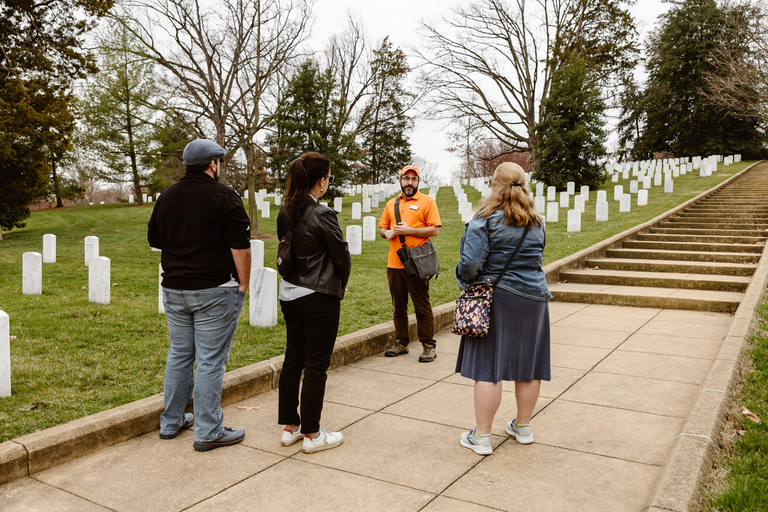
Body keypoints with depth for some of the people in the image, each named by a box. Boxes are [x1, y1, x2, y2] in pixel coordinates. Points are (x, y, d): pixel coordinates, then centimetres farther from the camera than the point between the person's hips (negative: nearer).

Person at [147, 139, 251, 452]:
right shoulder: (224, 197, -11)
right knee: (210, 361, 0)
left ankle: (171, 422, 29)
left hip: (174, 290, 7)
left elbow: (154, 240, 18)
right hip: (215, 290, -6)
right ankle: (208, 433, 8)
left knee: (179, 355, 18)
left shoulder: (166, 197, 9)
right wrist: (243, 285, -7)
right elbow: (240, 247, -15)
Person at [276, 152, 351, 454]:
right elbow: (342, 255, -10)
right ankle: (312, 435, 14)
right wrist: (341, 282, 8)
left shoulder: (285, 212, 4)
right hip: (319, 297, -7)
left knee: (292, 360, 15)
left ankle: (290, 427, 27)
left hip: (289, 292, 8)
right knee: (316, 366, 3)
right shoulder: (322, 215, -18)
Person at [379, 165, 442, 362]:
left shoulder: (427, 201, 1)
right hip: (394, 263, 5)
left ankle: (428, 346, 7)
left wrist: (409, 230, -14)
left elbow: (435, 230, -7)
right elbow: (382, 227, 23)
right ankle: (401, 343, 23)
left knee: (422, 307, -1)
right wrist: (387, 232, 0)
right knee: (398, 307, 12)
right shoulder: (391, 203, 17)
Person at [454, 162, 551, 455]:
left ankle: (482, 437, 6)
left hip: (496, 299, -5)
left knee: (488, 368, 0)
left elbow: (471, 263, -18)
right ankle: (523, 427, 28)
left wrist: (464, 280, 0)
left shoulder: (485, 220, -11)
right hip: (534, 298, 6)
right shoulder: (537, 223, 9)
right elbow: (536, 257, 14)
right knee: (528, 365, 14)